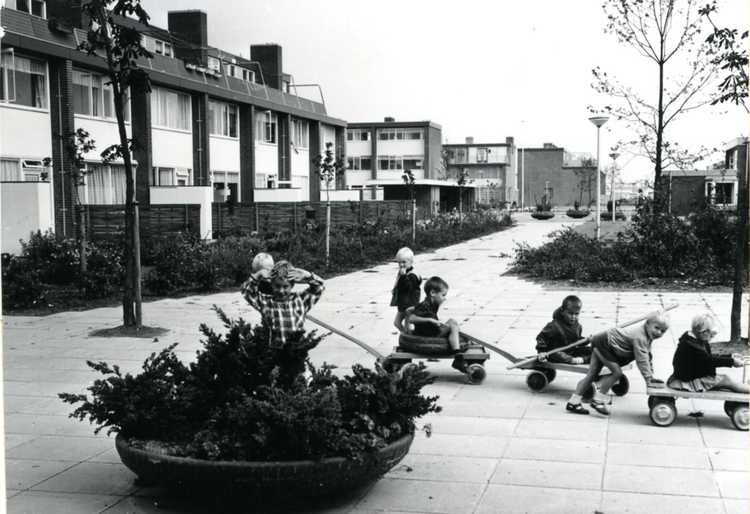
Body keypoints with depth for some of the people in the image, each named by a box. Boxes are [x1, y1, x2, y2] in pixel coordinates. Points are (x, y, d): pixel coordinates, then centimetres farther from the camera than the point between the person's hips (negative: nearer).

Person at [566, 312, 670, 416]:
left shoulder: (648, 335, 4)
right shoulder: (640, 337, -27)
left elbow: (647, 356, 13)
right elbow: (641, 360, -30)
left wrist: (651, 375, 12)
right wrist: (649, 381, -27)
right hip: (604, 344, -10)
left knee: (592, 375, 10)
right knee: (617, 372, -12)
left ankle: (573, 403, 13)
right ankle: (598, 400, -3)